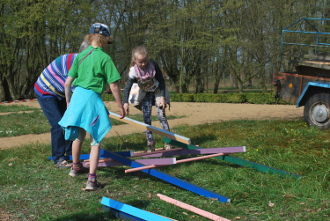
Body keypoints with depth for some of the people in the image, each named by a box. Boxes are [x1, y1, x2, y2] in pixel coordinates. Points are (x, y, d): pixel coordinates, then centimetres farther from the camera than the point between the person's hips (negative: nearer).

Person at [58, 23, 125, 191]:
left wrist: (68, 102, 23)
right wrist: (121, 107, 0)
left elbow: (67, 83, 9)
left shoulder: (80, 56, 7)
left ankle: (76, 167, 44)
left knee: (78, 135, 24)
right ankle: (91, 180, -5)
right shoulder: (104, 58, -8)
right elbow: (113, 86, -10)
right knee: (96, 140, 3)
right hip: (92, 98, -5)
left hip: (77, 97, 6)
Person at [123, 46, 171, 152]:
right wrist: (125, 102, -29)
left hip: (157, 91, -1)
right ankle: (150, 142, 2)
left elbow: (161, 80, -15)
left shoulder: (153, 65, -25)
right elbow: (127, 87, -19)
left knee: (161, 115, -8)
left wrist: (162, 97, -19)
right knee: (146, 118, -4)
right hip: (145, 94, 1)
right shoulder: (133, 71, -25)